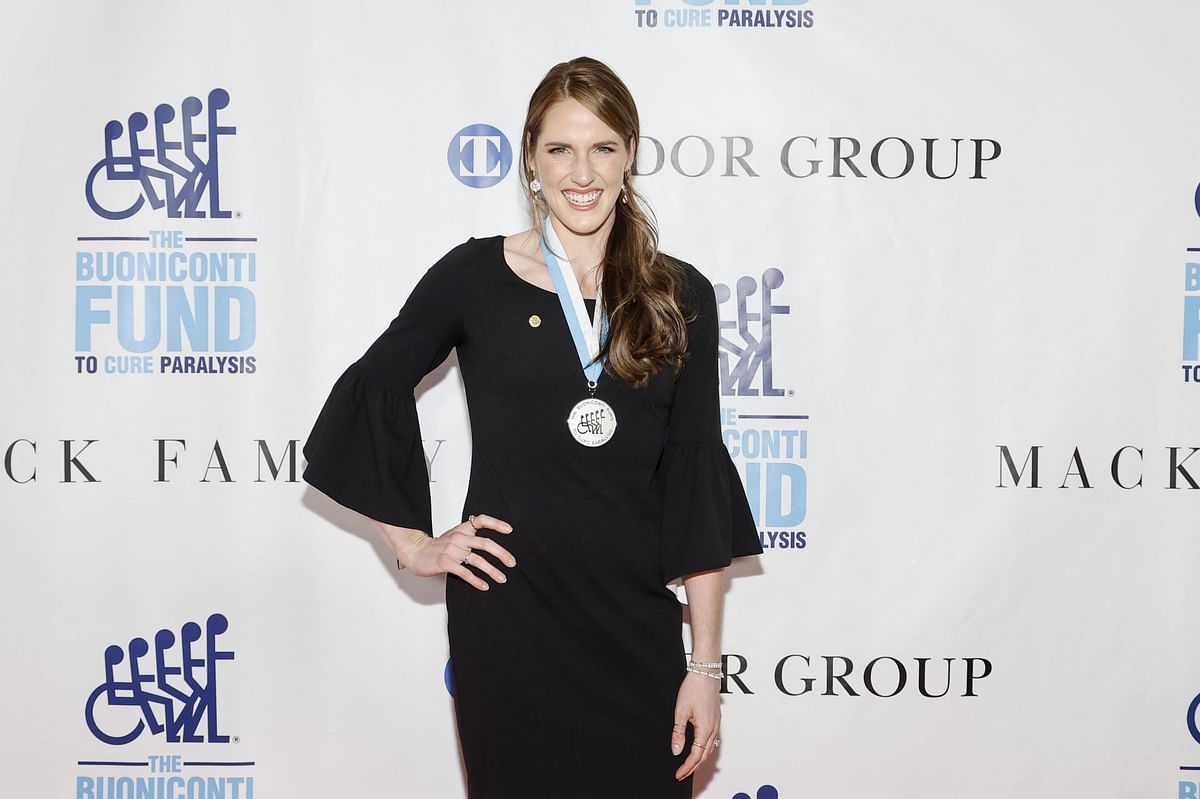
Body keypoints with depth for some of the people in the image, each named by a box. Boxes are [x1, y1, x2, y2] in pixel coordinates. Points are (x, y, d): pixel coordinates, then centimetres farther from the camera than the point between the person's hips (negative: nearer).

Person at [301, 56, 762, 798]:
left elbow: (696, 481, 0)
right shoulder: (475, 276, -3)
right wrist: (414, 543, 0)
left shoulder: (680, 297, 1)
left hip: (639, 626, 2)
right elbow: (368, 396, 6)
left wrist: (706, 663, -2)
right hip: (507, 620, -1)